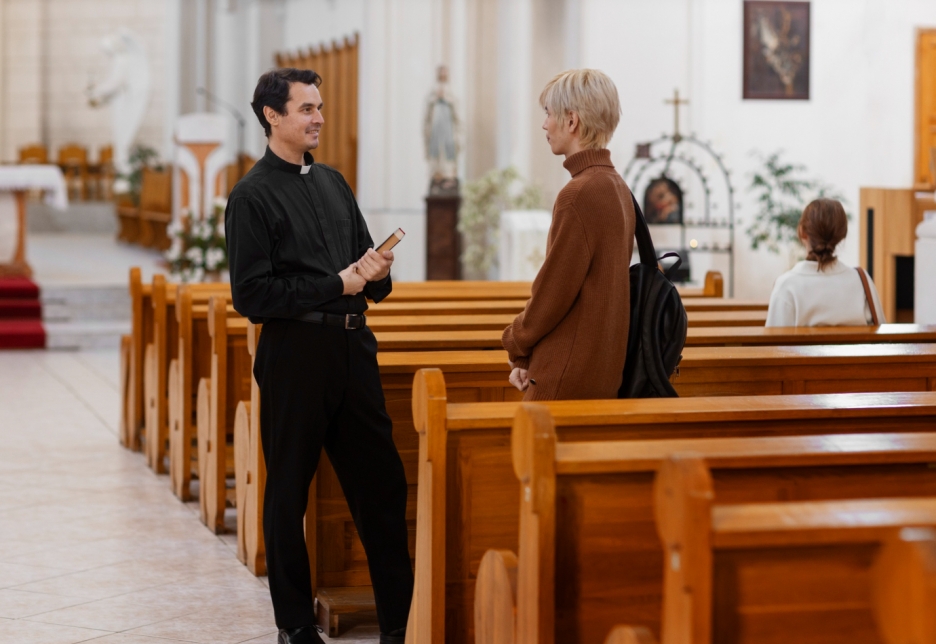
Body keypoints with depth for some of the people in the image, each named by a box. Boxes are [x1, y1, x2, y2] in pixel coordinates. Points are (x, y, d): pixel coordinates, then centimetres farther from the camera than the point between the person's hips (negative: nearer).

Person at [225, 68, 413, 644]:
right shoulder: (253, 196, -6)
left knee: (382, 486, 6)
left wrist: (375, 272, -2)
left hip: (353, 346, 6)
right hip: (295, 353, -6)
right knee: (289, 493, 5)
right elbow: (251, 294, -13)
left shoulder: (333, 183, 15)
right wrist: (338, 284, -13)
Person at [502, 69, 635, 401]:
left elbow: (553, 292, -16)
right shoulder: (617, 187, 12)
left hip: (567, 380, -9)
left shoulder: (578, 194, -18)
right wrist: (529, 358, 12)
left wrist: (516, 343, 2)